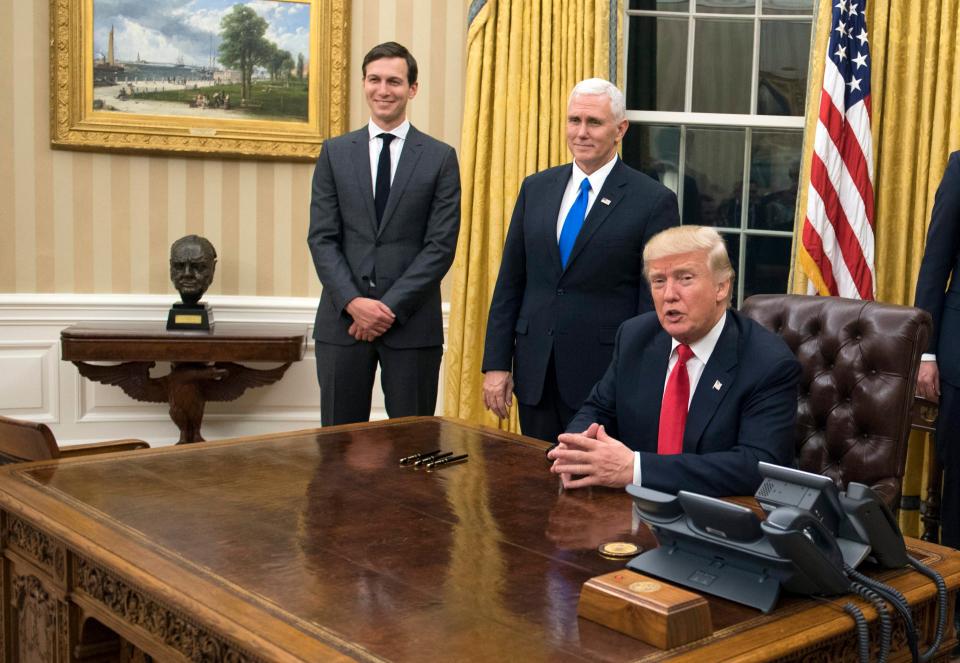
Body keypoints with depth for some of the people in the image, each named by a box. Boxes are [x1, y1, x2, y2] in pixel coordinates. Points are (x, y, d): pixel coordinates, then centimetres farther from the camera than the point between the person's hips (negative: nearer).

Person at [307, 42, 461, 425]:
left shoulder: (440, 158, 3)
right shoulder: (335, 152, 8)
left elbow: (441, 245, -4)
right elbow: (322, 238, 3)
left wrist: (391, 307, -12)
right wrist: (353, 302, -11)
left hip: (412, 323, -1)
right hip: (343, 320, 2)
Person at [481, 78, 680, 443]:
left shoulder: (654, 201, -6)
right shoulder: (536, 188, 8)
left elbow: (656, 303, -6)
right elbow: (510, 283, 9)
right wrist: (496, 363, 4)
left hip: (604, 374, -4)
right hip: (534, 373, 4)